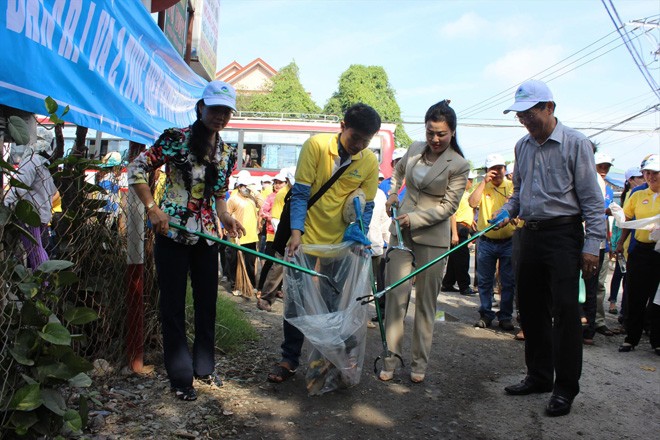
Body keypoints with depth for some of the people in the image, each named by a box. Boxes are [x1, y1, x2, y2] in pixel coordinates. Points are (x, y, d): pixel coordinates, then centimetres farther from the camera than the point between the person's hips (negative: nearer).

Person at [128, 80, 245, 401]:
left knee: (207, 301, 13)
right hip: (172, 234, -5)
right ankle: (181, 377, 17)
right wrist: (153, 208, -17)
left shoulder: (227, 154, 8)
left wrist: (225, 217, -2)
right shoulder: (175, 139, -9)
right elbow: (136, 170, -8)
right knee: (173, 305, 4)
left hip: (207, 237, 5)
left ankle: (204, 366, 31)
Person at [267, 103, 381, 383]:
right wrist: (296, 232, -21)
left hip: (341, 244, 2)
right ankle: (289, 359, 19)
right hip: (307, 239, -1)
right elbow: (300, 193, -11)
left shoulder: (370, 162, -5)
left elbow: (366, 206, 1)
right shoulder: (316, 145, -11)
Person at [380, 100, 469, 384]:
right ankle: (390, 359, 8)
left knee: (426, 302, 5)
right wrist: (392, 195, 16)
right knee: (396, 296, -1)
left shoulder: (459, 165, -6)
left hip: (432, 238, -3)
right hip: (401, 232, 4)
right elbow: (398, 171, 29)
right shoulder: (414, 150, 7)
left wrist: (415, 219, -16)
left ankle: (419, 363, 17)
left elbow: (448, 206, -9)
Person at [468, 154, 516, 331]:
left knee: (508, 282, 4)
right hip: (486, 242, 1)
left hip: (508, 241, -1)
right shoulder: (482, 187, 6)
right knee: (484, 281, 6)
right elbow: (472, 203, -12)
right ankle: (485, 314, 18)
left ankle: (505, 316, 15)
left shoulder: (513, 186, 4)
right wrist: (485, 181, -13)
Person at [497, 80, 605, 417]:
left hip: (564, 234, -6)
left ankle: (565, 387, 6)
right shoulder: (523, 146, 12)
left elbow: (591, 199, -8)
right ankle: (539, 376, 25)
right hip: (531, 234, 7)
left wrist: (591, 245, -13)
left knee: (565, 310, -6)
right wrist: (507, 211, 3)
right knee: (531, 308, 11)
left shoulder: (575, 143, -7)